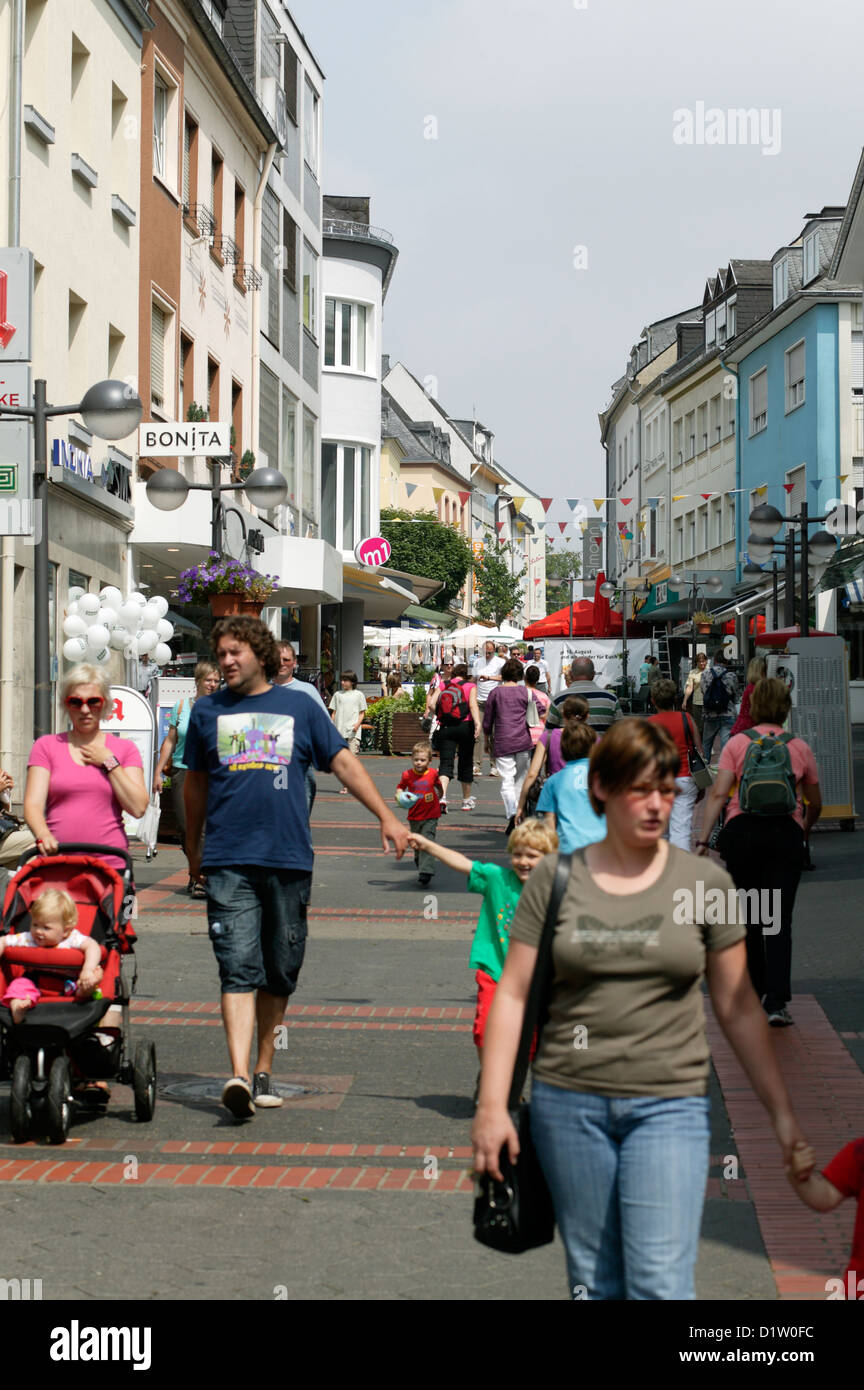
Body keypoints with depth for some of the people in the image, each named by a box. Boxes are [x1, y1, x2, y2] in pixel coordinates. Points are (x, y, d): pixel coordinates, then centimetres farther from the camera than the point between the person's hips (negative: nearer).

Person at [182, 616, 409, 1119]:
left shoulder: (299, 706, 9)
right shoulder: (208, 712, 10)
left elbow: (344, 762, 11)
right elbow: (196, 781, 22)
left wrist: (387, 818, 5)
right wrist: (193, 848, 27)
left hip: (289, 858, 1)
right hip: (228, 861, -1)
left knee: (279, 973, 7)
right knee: (239, 969, -12)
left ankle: (264, 1070, 19)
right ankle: (239, 1077, -20)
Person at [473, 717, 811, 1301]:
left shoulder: (706, 884, 2)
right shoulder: (556, 878, 3)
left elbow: (739, 1009, 7)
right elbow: (513, 994, 3)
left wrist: (783, 1112, 5)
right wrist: (492, 1105, -4)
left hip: (669, 1105, -1)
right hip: (569, 1102, 1)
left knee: (660, 1283, -9)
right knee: (594, 1280, 8)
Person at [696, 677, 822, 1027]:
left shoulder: (737, 743, 6)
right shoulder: (800, 748, 9)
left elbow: (717, 794, -4)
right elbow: (815, 805, 17)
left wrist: (703, 840, -5)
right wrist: (804, 832, 36)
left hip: (742, 831, 0)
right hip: (786, 834, 0)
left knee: (747, 918, 14)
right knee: (778, 921, -1)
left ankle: (754, 994, 25)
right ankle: (776, 1002, -11)